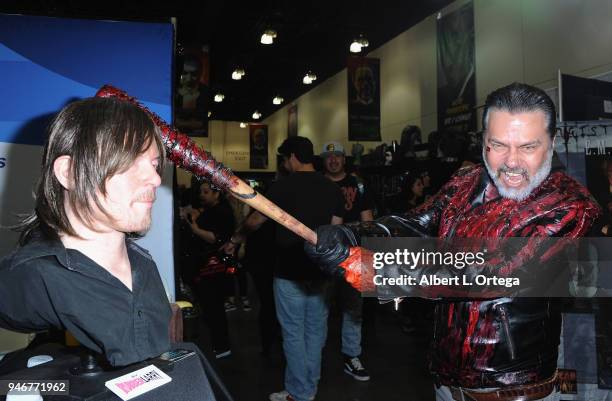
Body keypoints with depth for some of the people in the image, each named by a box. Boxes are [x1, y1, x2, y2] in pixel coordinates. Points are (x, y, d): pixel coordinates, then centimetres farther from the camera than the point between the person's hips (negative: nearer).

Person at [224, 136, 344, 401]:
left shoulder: (283, 186, -9)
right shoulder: (332, 188, 4)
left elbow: (256, 220, 2)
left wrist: (234, 241, 19)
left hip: (290, 272, -5)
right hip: (320, 271, 5)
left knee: (293, 333, 5)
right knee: (315, 329, 14)